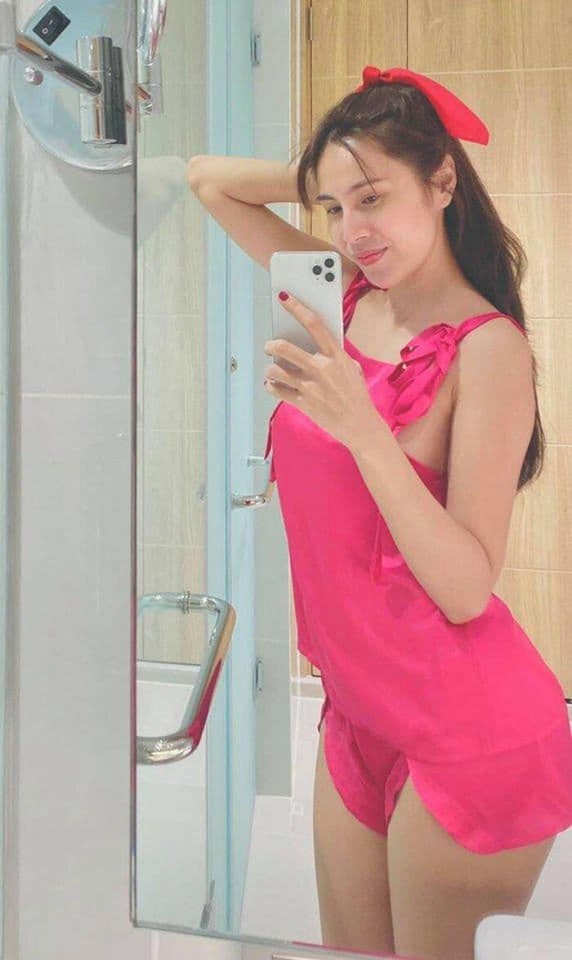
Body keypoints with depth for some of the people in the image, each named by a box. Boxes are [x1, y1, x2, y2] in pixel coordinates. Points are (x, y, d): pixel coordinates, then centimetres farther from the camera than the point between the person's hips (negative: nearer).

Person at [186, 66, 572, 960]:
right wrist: (335, 177, 2)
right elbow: (209, 179, 14)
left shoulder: (488, 347, -16)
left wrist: (361, 426, -30)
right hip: (359, 709, 7)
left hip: (469, 734, -7)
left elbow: (466, 590, -21)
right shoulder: (347, 296, 3)